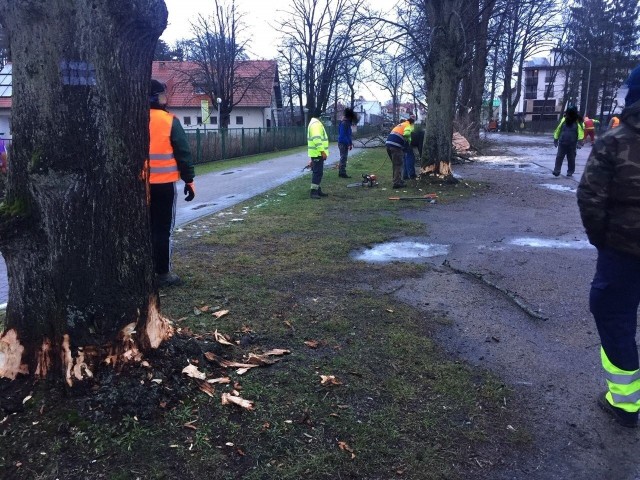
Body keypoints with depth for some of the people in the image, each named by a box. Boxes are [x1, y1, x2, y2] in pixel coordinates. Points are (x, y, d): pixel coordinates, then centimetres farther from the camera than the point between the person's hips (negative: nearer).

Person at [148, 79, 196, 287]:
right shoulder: (169, 121, -7)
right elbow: (183, 153, -7)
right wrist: (189, 180, 1)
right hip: (163, 184, -4)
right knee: (162, 230, 3)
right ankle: (163, 273, 8)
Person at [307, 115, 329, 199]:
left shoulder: (316, 123, 19)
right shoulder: (316, 124, -16)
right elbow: (316, 139, -25)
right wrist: (322, 151, -27)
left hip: (317, 153, 11)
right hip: (317, 153, -11)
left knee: (318, 172, 14)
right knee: (318, 172, -10)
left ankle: (317, 190, 21)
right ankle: (313, 192, -9)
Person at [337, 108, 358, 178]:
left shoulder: (347, 123, 13)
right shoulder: (344, 123, -18)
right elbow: (343, 135, -23)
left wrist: (350, 143, 13)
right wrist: (349, 143, -21)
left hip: (344, 143, 10)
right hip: (343, 143, -10)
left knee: (343, 158, 15)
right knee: (343, 158, -6)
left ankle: (341, 172, 22)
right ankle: (343, 173, -2)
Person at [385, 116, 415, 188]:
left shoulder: (401, 124, 26)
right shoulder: (409, 126, 2)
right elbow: (406, 134, -19)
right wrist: (409, 140, 0)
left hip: (388, 143, 8)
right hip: (396, 146, -8)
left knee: (395, 164, 19)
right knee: (398, 165, -1)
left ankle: (396, 180, 27)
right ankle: (397, 183, -4)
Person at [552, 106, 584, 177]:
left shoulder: (578, 122, -3)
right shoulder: (563, 120, 6)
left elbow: (581, 132, -11)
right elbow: (558, 130, 13)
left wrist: (580, 142, -22)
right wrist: (555, 140, 13)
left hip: (572, 145, -2)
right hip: (562, 143, 2)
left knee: (571, 159, 8)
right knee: (559, 157, -6)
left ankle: (570, 171, 20)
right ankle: (556, 171, -6)